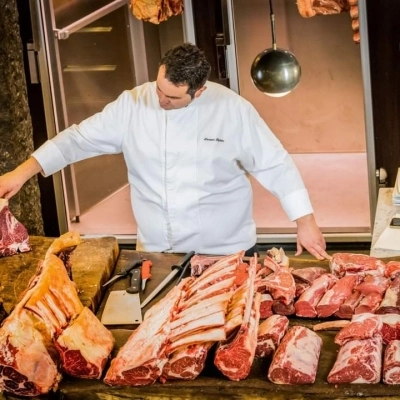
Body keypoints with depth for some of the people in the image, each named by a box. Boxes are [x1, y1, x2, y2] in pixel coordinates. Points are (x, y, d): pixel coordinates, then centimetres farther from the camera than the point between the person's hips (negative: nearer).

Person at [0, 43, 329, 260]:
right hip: (157, 252, 2)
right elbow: (80, 138, -5)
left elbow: (275, 165, -9)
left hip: (228, 251, -2)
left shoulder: (233, 109, -13)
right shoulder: (132, 105, -8)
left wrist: (306, 222, -11)